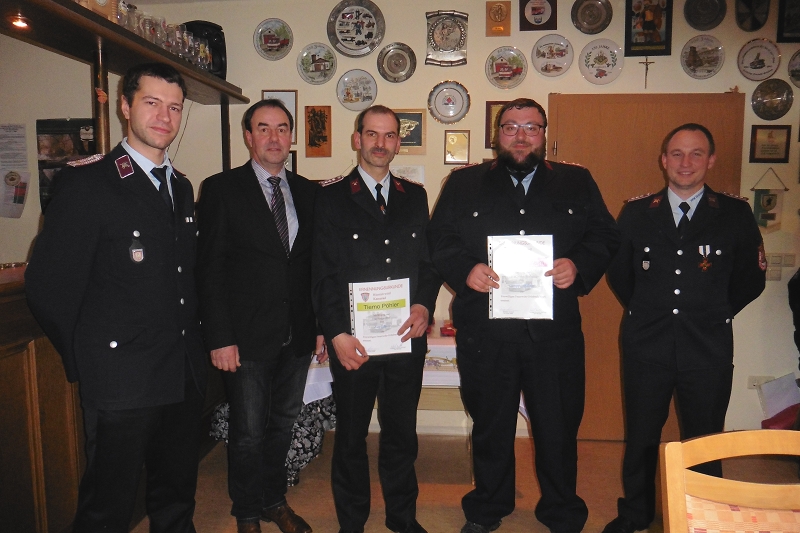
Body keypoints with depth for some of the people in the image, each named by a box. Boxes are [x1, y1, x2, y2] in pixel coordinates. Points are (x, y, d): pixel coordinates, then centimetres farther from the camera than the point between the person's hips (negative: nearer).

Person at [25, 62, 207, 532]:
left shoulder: (182, 187, 12)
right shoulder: (87, 183, -10)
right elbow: (48, 285, -11)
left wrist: (195, 344, 8)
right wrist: (86, 358, -4)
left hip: (185, 375, 6)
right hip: (122, 380, -6)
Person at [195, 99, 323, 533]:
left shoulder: (309, 192, 8)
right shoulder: (221, 189, -4)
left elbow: (318, 265, 9)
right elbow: (210, 270, -7)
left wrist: (323, 326, 6)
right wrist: (219, 338, -11)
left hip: (297, 337, 4)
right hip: (247, 338, -4)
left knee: (283, 424, 17)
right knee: (248, 432, 7)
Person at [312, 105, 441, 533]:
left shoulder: (415, 196, 12)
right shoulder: (331, 197, 1)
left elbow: (429, 260, 12)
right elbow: (323, 273, -4)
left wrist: (424, 306, -6)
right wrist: (337, 334, -11)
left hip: (407, 337, 3)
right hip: (353, 341, -2)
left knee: (402, 433, 13)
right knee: (351, 436, 11)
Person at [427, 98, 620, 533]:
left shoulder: (576, 182, 10)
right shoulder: (464, 184, 8)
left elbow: (605, 236, 7)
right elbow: (439, 240, 3)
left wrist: (578, 266, -13)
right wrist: (465, 270, -16)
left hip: (554, 330, 0)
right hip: (484, 330, 0)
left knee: (559, 427, 10)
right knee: (490, 426, 16)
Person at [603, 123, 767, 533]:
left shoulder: (735, 214, -1)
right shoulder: (636, 212, 1)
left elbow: (751, 280, 8)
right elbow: (618, 272, 12)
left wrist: (712, 315, 8)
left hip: (708, 349, -1)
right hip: (646, 346, 1)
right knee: (640, 437, 14)